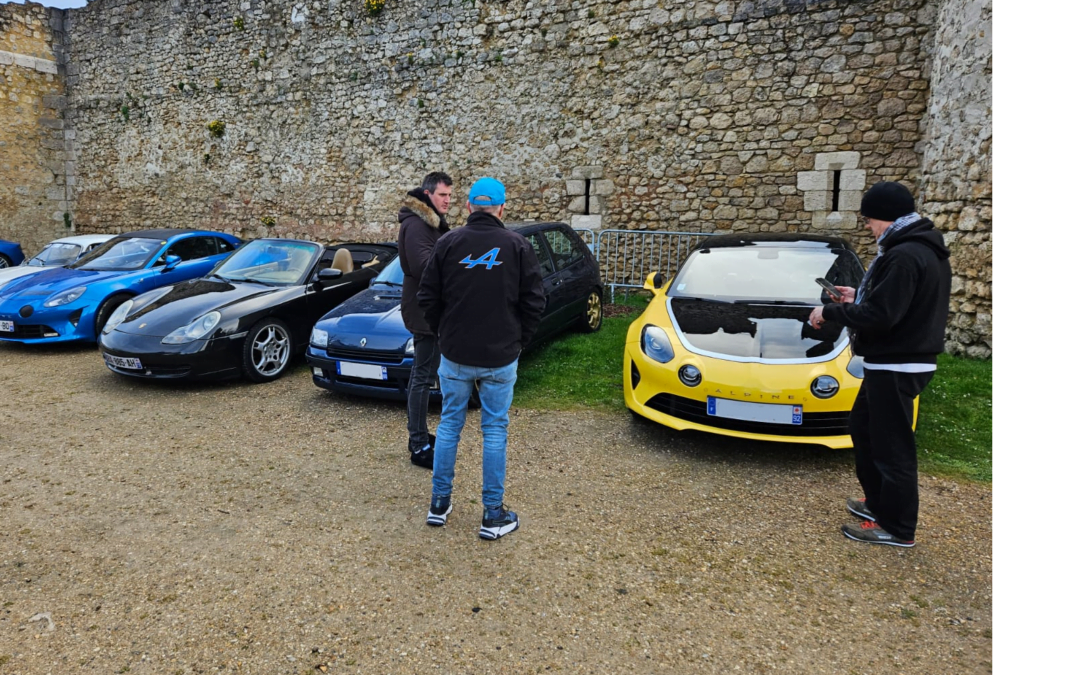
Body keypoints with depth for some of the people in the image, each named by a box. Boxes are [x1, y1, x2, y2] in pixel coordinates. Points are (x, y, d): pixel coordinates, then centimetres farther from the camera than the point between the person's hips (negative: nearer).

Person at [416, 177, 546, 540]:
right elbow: (535, 302, -5)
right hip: (500, 357, -1)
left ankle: (439, 503, 25)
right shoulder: (518, 246, -5)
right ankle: (493, 514, 15)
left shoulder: (448, 243, -2)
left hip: (455, 355, 1)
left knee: (449, 425, 15)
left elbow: (428, 298, 1)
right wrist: (517, 340, 10)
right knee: (495, 431, 8)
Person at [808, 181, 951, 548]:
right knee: (863, 426, 22)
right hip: (898, 361, 11)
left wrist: (830, 312, -14)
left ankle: (897, 527, 13)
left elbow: (879, 316, -26)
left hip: (896, 366, -11)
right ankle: (879, 501, 34)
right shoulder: (926, 250, 11)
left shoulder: (904, 256, -22)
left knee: (892, 445, 0)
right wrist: (859, 296, 16)